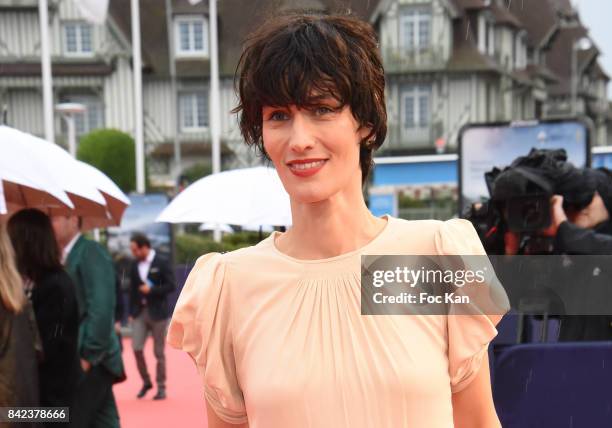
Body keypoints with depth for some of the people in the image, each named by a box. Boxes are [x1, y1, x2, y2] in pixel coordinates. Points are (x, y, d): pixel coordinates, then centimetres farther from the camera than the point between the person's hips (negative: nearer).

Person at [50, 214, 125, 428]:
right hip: (77, 358, 8)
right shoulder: (66, 257, 15)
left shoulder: (91, 252, -10)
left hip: (91, 361, -8)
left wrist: (88, 356, -19)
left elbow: (101, 308, -18)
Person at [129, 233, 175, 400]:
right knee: (137, 348, -4)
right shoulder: (135, 264, 7)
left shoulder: (162, 262, -7)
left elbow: (171, 286, -9)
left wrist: (151, 290, -17)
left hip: (157, 312, -4)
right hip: (140, 312, 4)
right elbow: (133, 289, 12)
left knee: (159, 352, 3)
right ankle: (146, 382, 17)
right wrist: (131, 312, 9)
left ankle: (161, 387, 15)